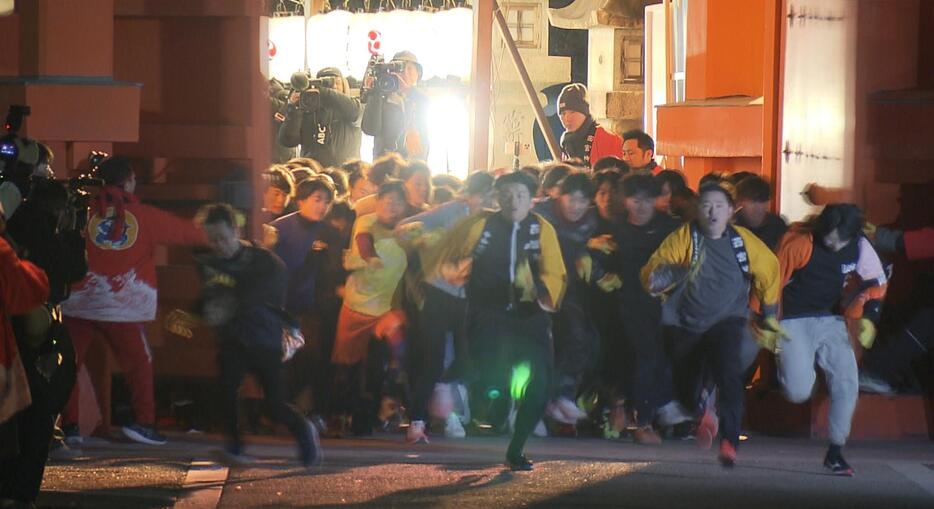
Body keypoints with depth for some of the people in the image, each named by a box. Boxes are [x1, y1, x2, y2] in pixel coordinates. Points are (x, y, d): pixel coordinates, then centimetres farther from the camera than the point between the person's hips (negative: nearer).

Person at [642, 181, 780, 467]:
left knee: (728, 371, -28)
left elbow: (769, 269, 19)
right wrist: (680, 271, -39)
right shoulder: (683, 238, -7)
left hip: (726, 321, 0)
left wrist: (769, 314, 25)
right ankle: (702, 416, 44)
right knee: (685, 390, 8)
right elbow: (651, 276, -18)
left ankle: (729, 441, -28)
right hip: (684, 325, 1)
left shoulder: (743, 242, 0)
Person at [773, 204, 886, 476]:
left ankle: (836, 451, 4)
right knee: (799, 392, -16)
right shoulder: (799, 243, -21)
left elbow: (876, 282, 8)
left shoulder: (859, 247, -8)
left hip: (830, 320, 4)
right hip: (794, 321, -4)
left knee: (848, 381, -9)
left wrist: (869, 319, -3)